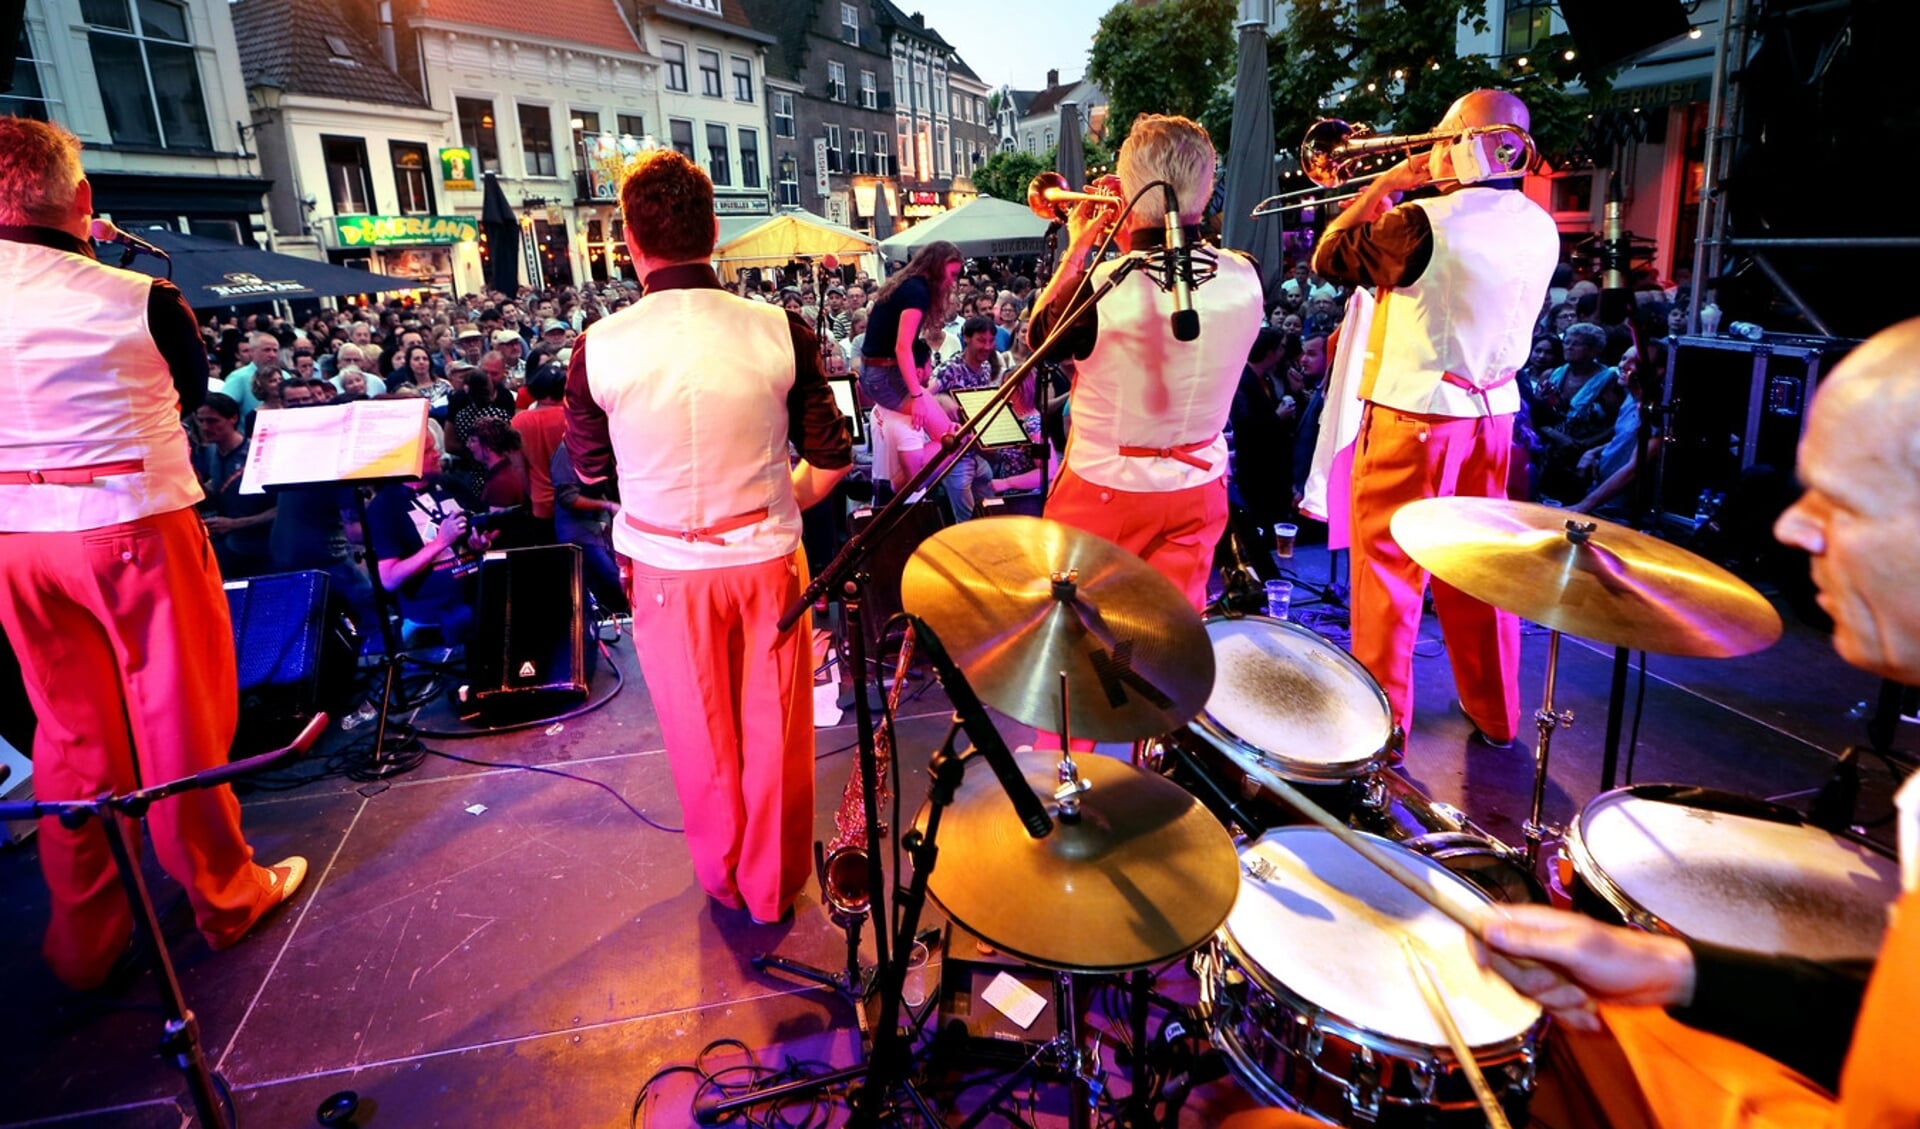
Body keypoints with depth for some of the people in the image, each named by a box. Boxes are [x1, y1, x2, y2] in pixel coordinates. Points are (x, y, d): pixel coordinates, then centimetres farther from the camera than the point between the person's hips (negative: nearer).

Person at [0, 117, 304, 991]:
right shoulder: (140, 299, -14)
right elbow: (194, 390, 3)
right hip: (134, 527, -4)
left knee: (71, 730, 15)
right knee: (180, 719, 8)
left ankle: (85, 936, 27)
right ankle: (224, 895, 25)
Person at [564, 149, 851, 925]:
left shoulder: (599, 346, -12)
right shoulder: (780, 331, -12)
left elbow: (589, 467, 5)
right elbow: (831, 460, -4)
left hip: (668, 568, 0)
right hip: (766, 558, 0)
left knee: (702, 736, 18)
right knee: (774, 732, 16)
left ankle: (725, 882, 39)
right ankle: (774, 887, 34)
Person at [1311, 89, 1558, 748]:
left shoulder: (1425, 221, -17)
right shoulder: (1539, 228, 6)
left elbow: (1329, 258, -6)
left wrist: (1383, 185, 3)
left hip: (1414, 415, -7)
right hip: (1493, 412, 7)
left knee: (1388, 569, 4)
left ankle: (1381, 720, 14)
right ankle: (1494, 713, 30)